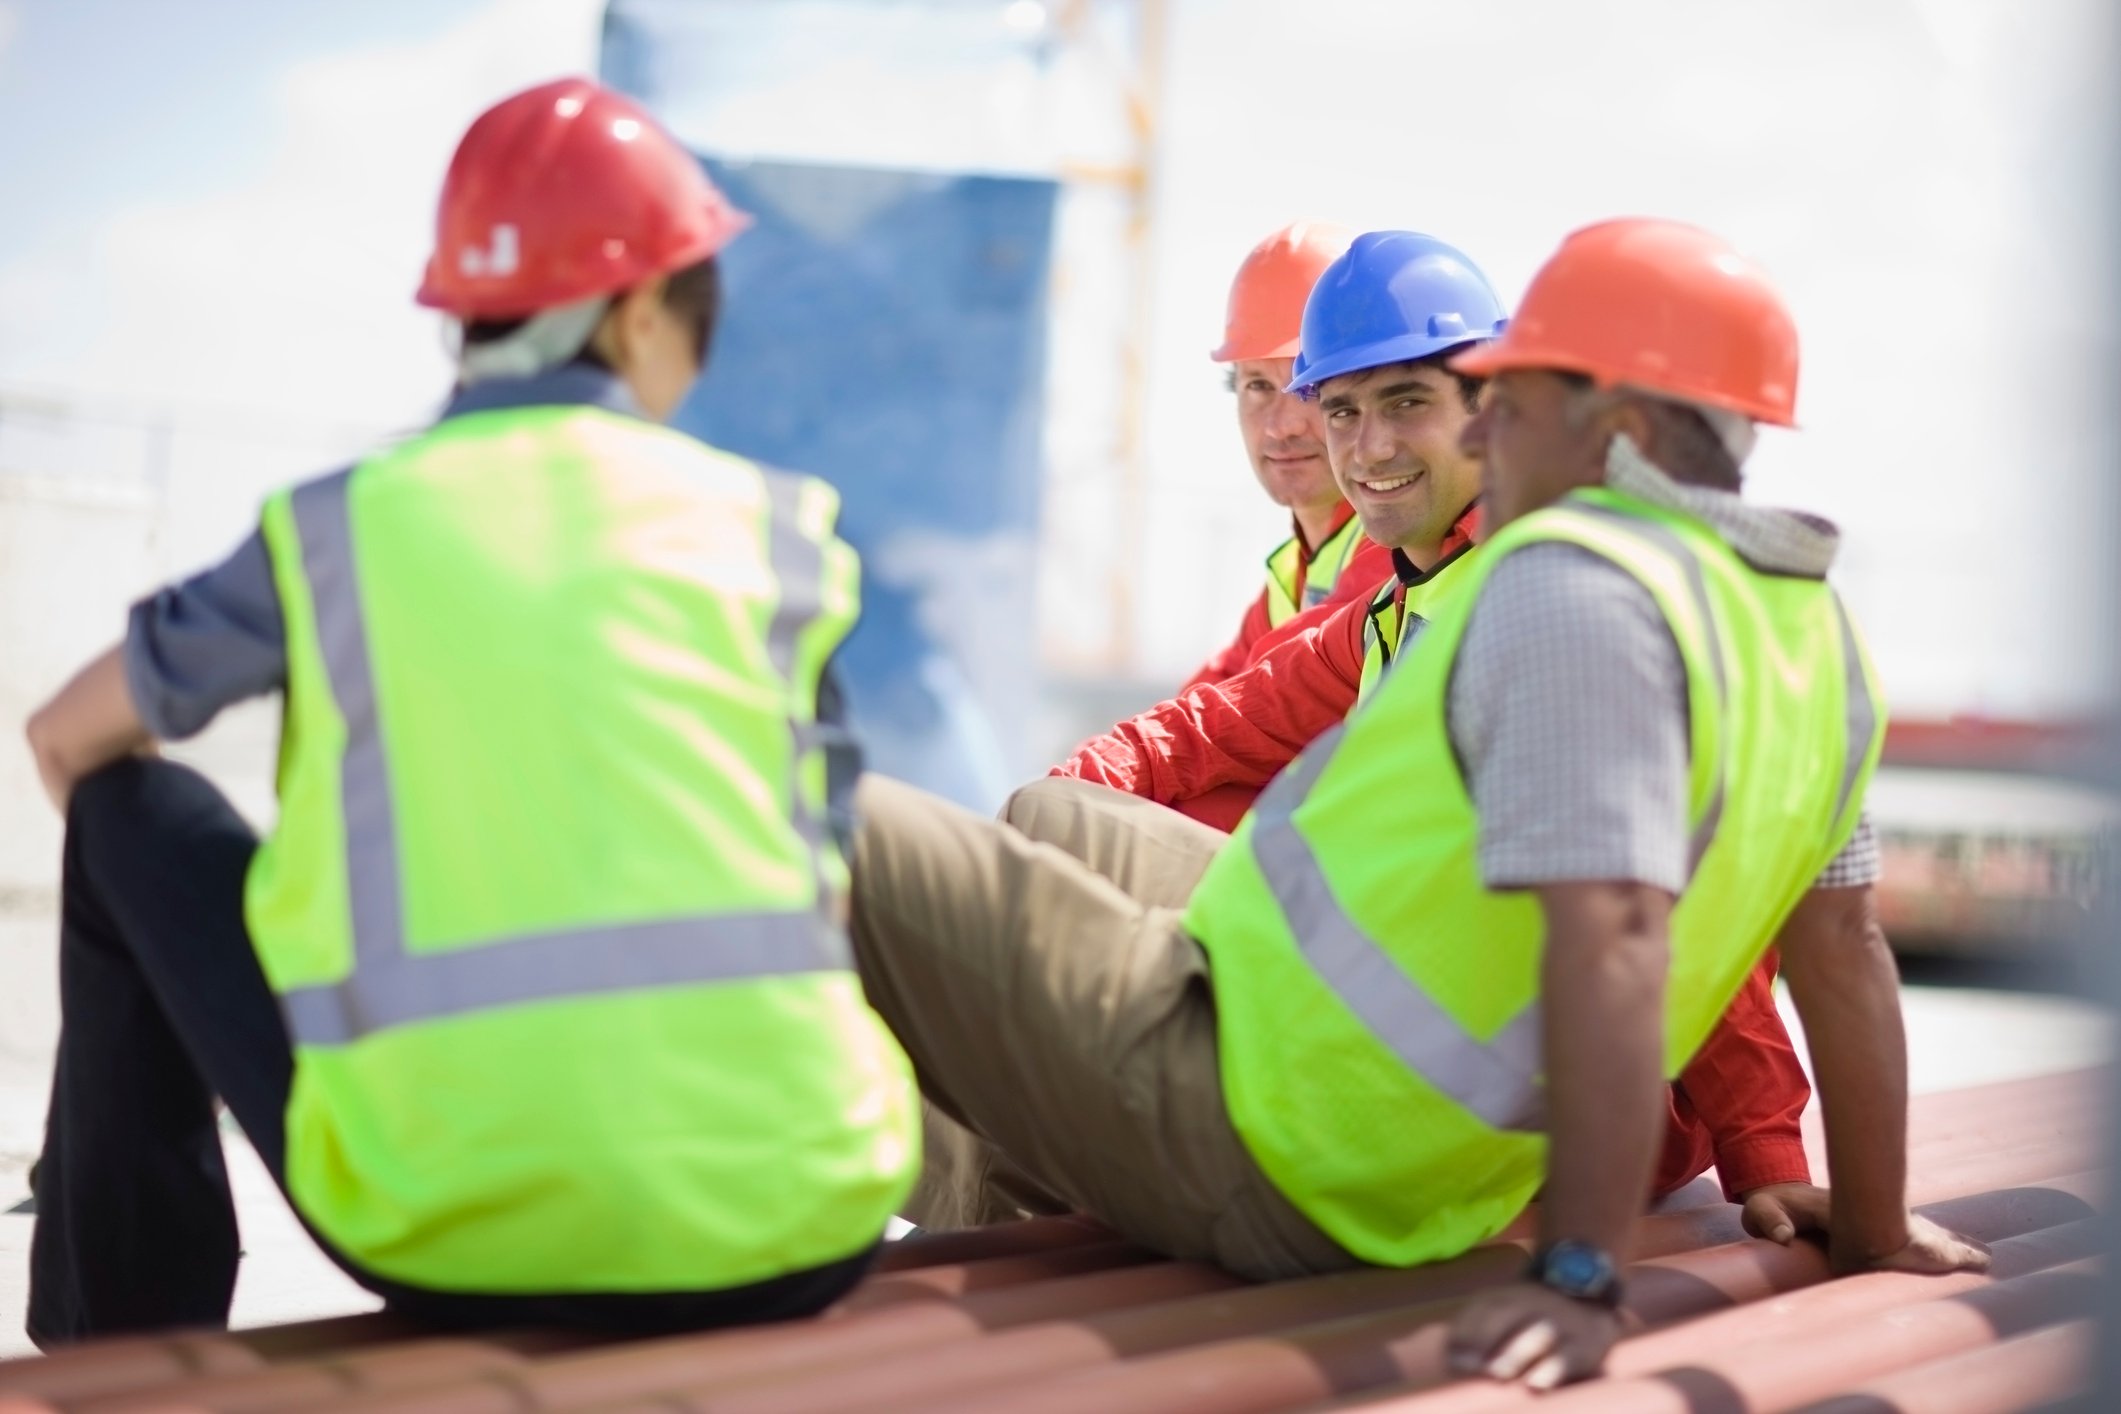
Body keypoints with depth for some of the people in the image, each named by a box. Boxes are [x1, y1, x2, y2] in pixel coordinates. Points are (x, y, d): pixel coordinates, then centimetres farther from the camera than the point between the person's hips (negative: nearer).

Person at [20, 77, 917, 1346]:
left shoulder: (334, 526, 10)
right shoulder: (773, 521, 10)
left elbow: (69, 742, 24)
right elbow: (818, 879, 13)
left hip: (457, 1236, -1)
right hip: (792, 1233, 1)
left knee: (129, 813, 22)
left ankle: (121, 1355, 30)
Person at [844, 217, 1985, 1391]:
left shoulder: (1574, 585, -22)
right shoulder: (1817, 634, 6)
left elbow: (1611, 936, -32)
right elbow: (1842, 943, 11)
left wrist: (1580, 1277, -32)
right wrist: (1874, 1235, 19)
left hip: (1246, 1134, -10)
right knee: (1054, 817, 30)